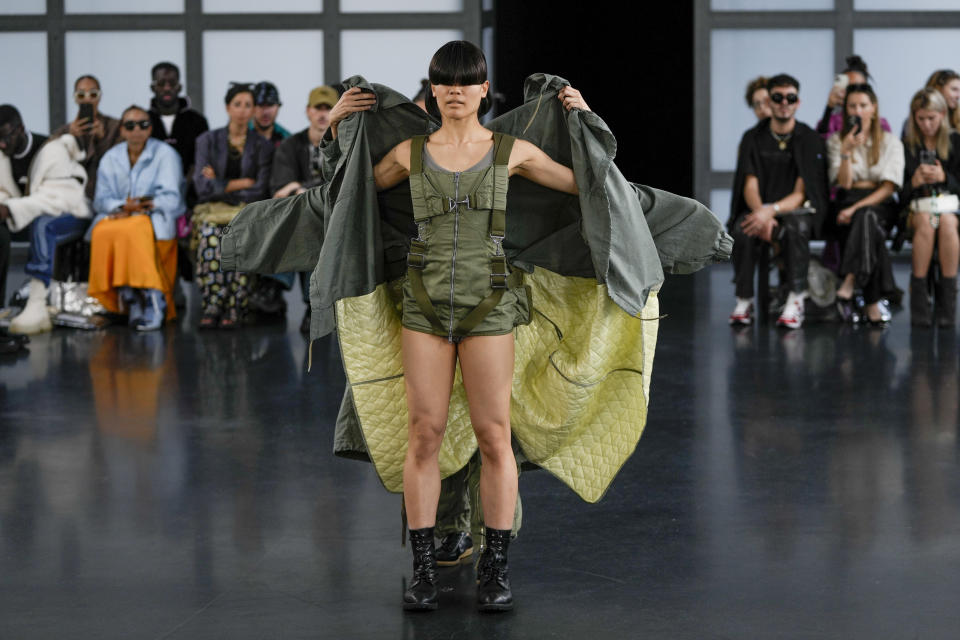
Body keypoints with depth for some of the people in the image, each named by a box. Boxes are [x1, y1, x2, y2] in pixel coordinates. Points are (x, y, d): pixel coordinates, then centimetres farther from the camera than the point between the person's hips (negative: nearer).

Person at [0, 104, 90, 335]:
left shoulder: (51, 150, -19)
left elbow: (57, 198, -29)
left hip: (70, 215, -7)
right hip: (33, 218, 7)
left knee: (41, 225, -39)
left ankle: (37, 307, -47)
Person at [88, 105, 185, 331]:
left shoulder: (165, 154, 6)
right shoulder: (111, 158, 17)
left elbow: (172, 199, -4)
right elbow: (101, 200, 6)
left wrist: (147, 204, -20)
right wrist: (122, 207, -15)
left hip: (156, 221, -3)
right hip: (118, 217, 3)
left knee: (133, 230, -38)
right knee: (102, 232, -32)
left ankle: (154, 300, -34)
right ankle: (128, 298, -27)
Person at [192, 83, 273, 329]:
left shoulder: (262, 146, 9)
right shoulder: (208, 141, 9)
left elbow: (260, 191, -1)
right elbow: (202, 186, -3)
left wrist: (220, 185, -1)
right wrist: (241, 183, -4)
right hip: (213, 209, 0)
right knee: (210, 235, -31)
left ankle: (235, 308, -28)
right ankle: (212, 307, -29)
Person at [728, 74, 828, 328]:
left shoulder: (809, 140, -2)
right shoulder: (753, 138, 5)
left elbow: (801, 193, -9)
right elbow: (750, 186, -3)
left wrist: (772, 211, -27)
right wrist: (761, 215, -25)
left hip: (794, 209, -2)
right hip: (760, 208, 2)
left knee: (796, 227, -37)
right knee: (742, 230, -33)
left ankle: (795, 301, -31)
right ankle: (744, 301, -24)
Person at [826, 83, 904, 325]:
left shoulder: (891, 142, 9)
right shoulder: (836, 141, 12)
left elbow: (889, 187, -2)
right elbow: (844, 183, 0)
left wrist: (857, 208, -15)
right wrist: (846, 151, -16)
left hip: (880, 205, 0)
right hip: (846, 203, 1)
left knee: (867, 217, -38)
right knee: (868, 227, -35)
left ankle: (848, 287, -46)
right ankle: (872, 304, -41)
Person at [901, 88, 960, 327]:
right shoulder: (907, 146, 8)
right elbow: (900, 192, 5)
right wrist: (914, 183, -16)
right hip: (917, 206, 0)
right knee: (926, 224, -36)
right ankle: (918, 297, -35)